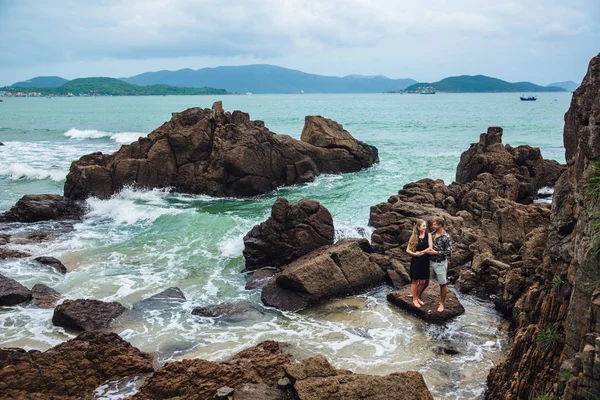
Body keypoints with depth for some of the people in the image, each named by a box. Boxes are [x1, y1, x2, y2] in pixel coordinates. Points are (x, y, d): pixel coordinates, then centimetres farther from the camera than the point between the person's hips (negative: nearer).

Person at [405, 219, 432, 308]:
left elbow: (430, 248, -10)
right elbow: (408, 250, -2)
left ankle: (418, 297, 29)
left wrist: (421, 253, -15)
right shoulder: (413, 237, -4)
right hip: (416, 261, -2)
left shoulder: (428, 235, -3)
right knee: (415, 281, 7)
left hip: (425, 261, 2)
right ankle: (414, 299, 19)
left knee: (422, 282, 9)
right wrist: (415, 254, -16)